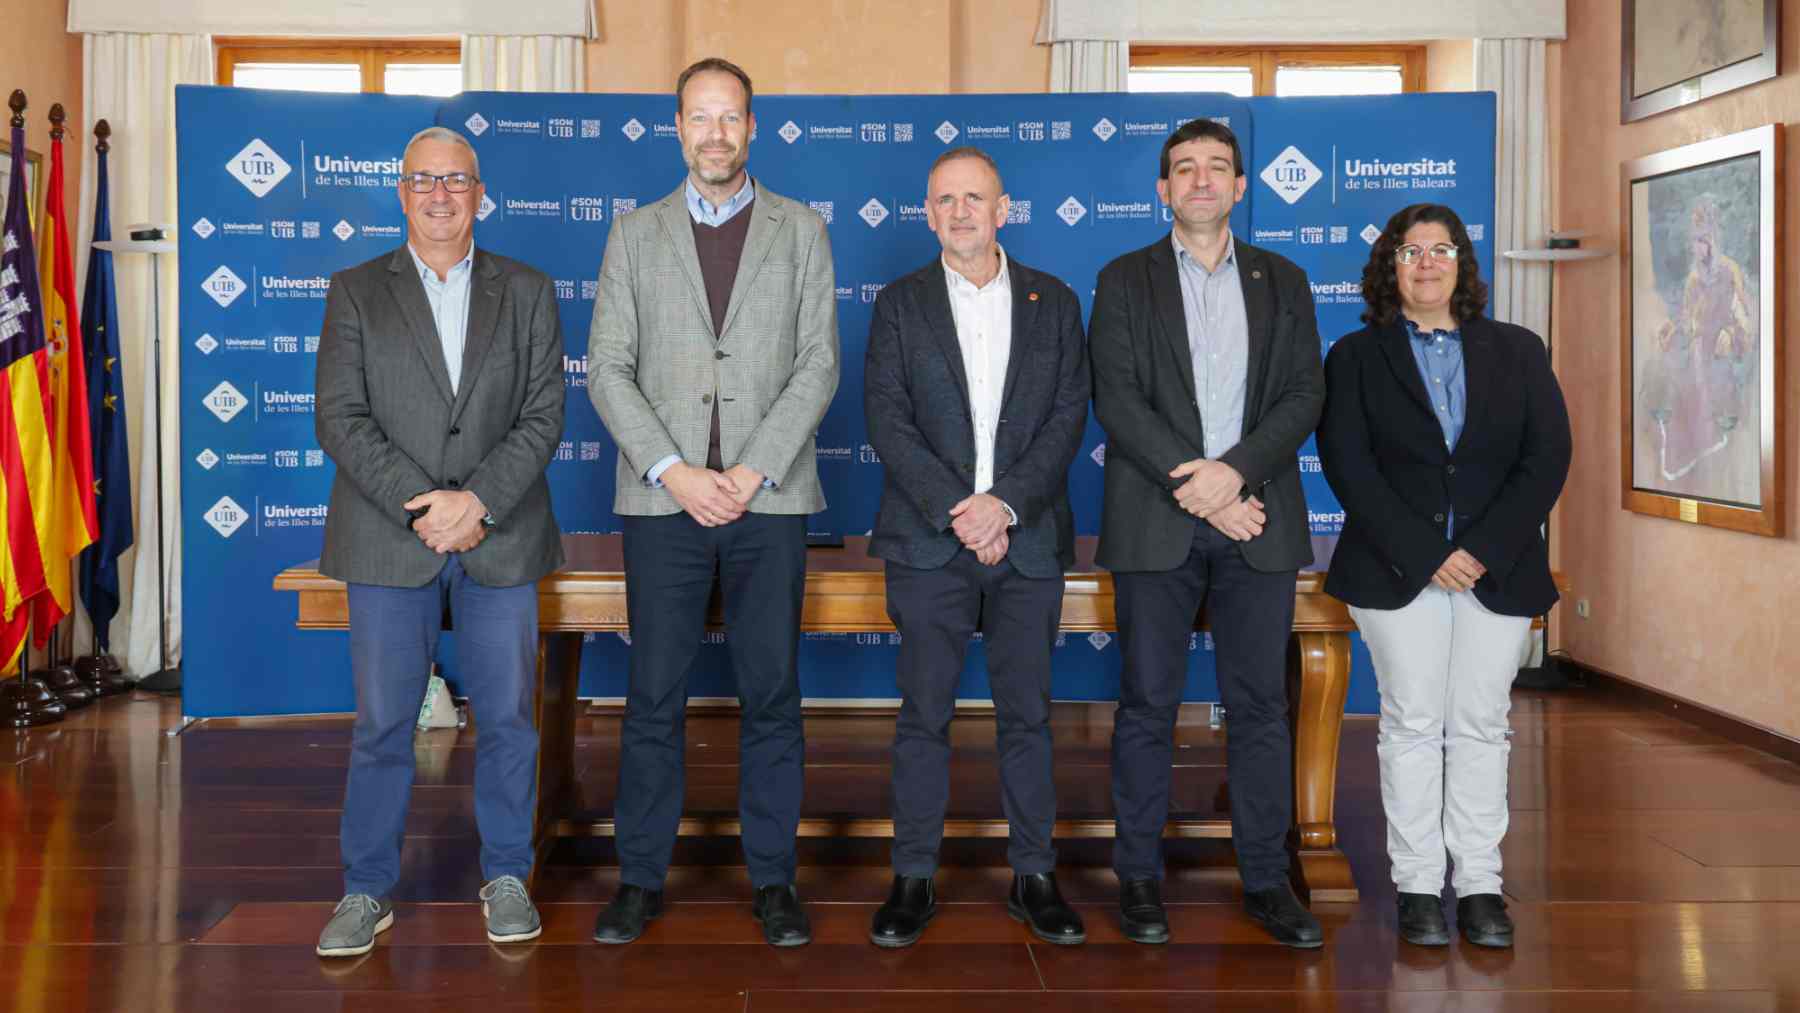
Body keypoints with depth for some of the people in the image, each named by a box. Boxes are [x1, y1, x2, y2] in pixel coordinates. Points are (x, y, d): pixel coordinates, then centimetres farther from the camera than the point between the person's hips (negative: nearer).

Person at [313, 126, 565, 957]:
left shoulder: (527, 293, 9)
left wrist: (477, 500, -13)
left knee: (507, 715, 6)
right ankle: (367, 890, 17)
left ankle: (506, 877, 21)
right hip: (388, 542, 0)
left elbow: (543, 415, 0)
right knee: (382, 723, 4)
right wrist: (421, 506, -14)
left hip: (500, 540, 1)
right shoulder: (355, 291, 7)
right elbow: (340, 418, -2)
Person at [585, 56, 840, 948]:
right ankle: (641, 876, 15)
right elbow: (607, 370, 3)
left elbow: (819, 365, 1)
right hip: (664, 498, 0)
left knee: (772, 696, 5)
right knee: (654, 697, 3)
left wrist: (750, 472, -10)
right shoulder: (635, 235, 10)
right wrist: (674, 471, -10)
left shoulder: (801, 231, 9)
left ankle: (773, 878, 15)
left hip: (768, 498, 0)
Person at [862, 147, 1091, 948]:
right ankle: (914, 879, 12)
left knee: (1027, 711, 6)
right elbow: (888, 419, -3)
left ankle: (1034, 875, 16)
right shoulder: (900, 304, 7)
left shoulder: (1054, 302, 10)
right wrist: (955, 510, -14)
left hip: (1028, 539, 1)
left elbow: (1069, 415, 1)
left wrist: (1006, 502, -13)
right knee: (924, 715, 2)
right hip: (927, 540, -1)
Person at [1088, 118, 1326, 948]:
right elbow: (1116, 397, -3)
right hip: (1156, 521, -2)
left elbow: (1305, 394, 4)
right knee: (1148, 703, 3)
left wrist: (1235, 469, -13)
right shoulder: (1125, 280, 7)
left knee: (1260, 705, 5)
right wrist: (1189, 483, -14)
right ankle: (1139, 875, 12)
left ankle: (1266, 878, 13)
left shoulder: (1282, 282, 13)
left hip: (1257, 518, 2)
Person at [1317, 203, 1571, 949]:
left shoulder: (1518, 352, 11)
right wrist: (1423, 554, -14)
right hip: (1398, 571, -1)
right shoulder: (1356, 357, 6)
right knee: (1412, 723, -1)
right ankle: (1418, 885, 6)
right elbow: (1348, 467, -5)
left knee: (1481, 725, 3)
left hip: (1497, 572, 2)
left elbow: (1547, 458, 1)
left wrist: (1484, 550, -11)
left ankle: (1480, 884, 11)